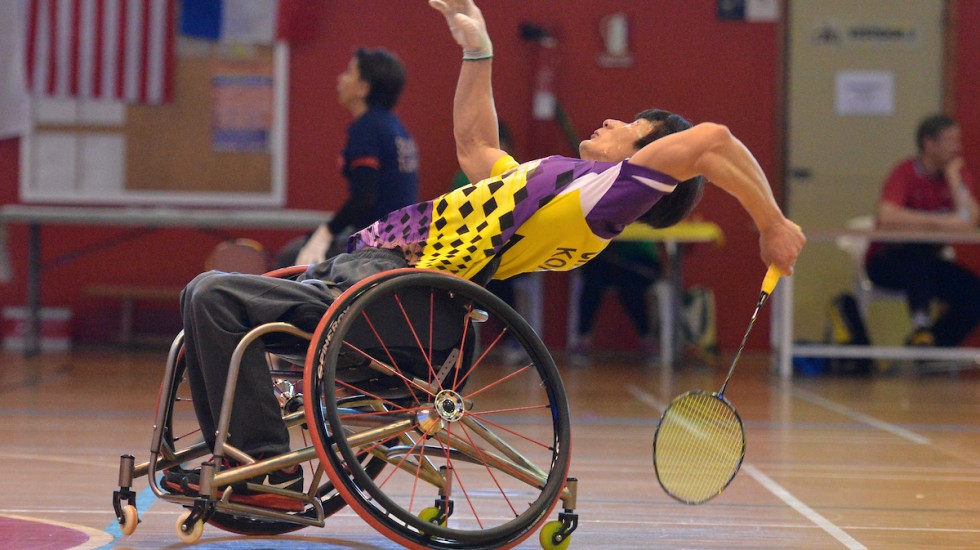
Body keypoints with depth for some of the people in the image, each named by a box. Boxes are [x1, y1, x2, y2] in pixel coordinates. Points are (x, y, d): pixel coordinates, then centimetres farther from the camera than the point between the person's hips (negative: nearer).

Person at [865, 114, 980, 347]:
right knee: (919, 251, -38)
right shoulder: (906, 173, -16)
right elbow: (886, 217, -35)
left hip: (926, 266, 5)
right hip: (887, 262, -5)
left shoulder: (959, 175, -1)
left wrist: (953, 178, -17)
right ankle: (921, 324, -37)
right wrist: (940, 222, -36)